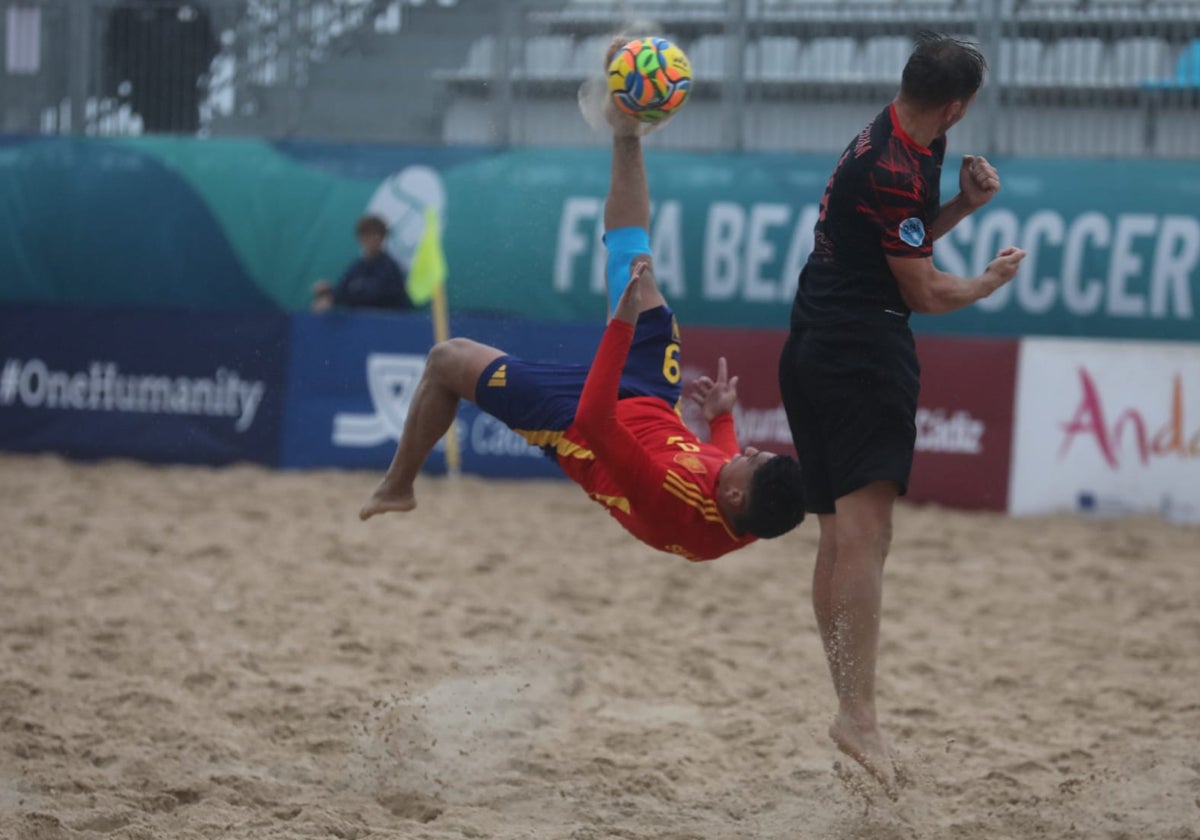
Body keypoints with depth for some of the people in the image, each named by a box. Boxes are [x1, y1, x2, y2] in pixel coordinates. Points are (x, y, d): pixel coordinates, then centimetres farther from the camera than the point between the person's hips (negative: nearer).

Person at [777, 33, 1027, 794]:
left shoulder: (887, 148, 14)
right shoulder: (893, 172, -16)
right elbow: (925, 293, -9)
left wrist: (964, 204, 12)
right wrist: (991, 282, 9)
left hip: (814, 351, 11)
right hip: (864, 352, -11)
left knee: (838, 538, 10)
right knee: (867, 531, -18)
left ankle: (850, 710, 13)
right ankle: (859, 715, -25)